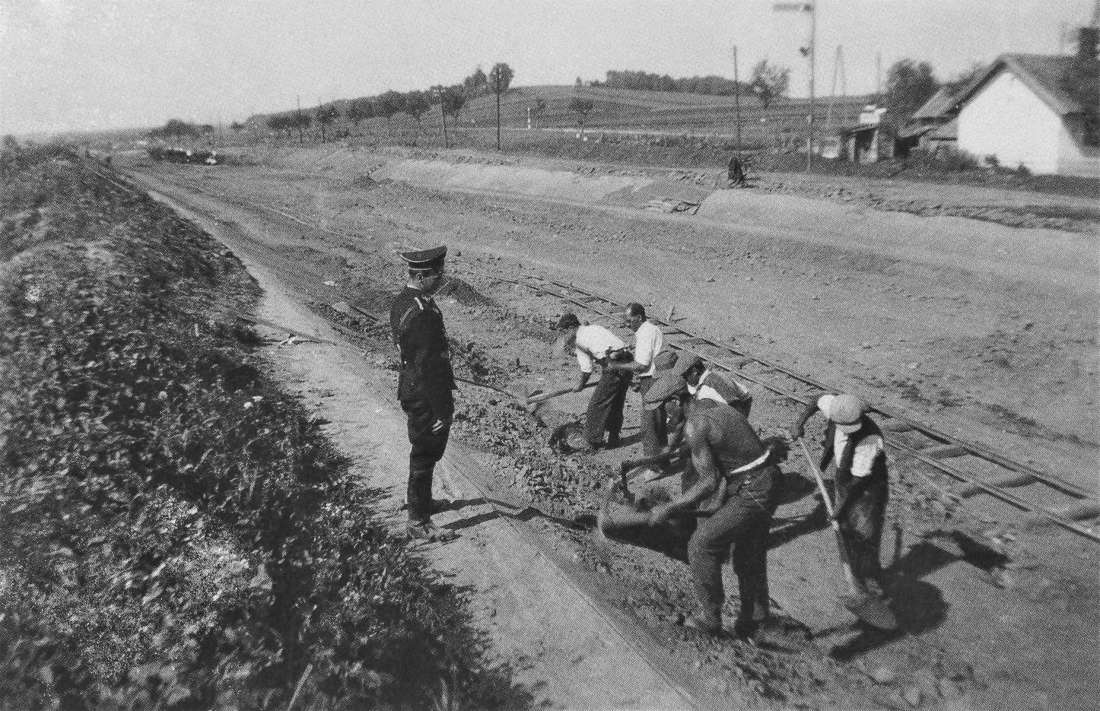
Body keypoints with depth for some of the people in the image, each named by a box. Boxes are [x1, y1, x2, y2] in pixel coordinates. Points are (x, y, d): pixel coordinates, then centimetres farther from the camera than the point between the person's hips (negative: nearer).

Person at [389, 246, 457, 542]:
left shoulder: (402, 301, 3)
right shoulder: (422, 314, -29)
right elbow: (428, 366, -27)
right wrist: (441, 411, -20)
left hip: (411, 389, 10)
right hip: (425, 398, -10)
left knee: (423, 453, 27)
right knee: (424, 457, 5)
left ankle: (417, 498, 47)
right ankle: (419, 522, 19)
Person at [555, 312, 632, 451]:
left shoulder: (579, 339, -2)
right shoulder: (593, 328, 21)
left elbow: (586, 370, 0)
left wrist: (580, 385, 17)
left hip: (614, 367, -8)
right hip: (627, 361, 8)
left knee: (597, 405, 2)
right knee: (617, 403, 19)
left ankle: (593, 442, 6)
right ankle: (613, 440, 27)